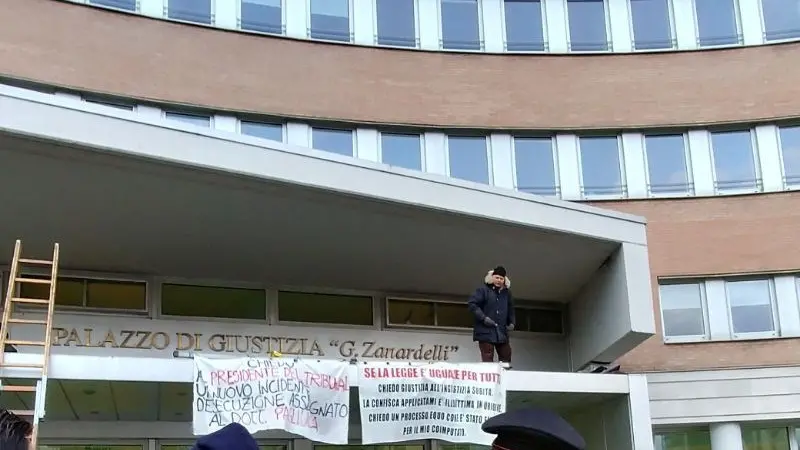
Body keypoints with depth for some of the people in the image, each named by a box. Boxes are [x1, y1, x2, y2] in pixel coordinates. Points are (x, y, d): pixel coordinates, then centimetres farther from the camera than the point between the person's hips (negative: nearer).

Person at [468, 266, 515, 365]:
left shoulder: (506, 292, 12)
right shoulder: (483, 289, -4)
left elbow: (510, 310, 24)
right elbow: (472, 304, -9)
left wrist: (511, 322, 8)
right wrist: (484, 318, -17)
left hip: (502, 332, 5)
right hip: (485, 331, -5)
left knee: (506, 357, 5)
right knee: (487, 360, -6)